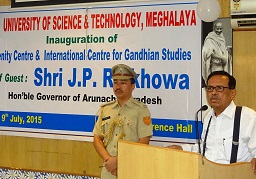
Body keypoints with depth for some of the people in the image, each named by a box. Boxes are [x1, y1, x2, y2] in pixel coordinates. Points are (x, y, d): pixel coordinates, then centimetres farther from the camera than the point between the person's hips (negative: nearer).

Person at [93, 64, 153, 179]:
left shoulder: (141, 110, -4)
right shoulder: (105, 109, 9)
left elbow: (143, 143, -11)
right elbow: (97, 139, 7)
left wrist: (118, 161, -14)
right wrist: (108, 160, -8)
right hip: (108, 170, 4)